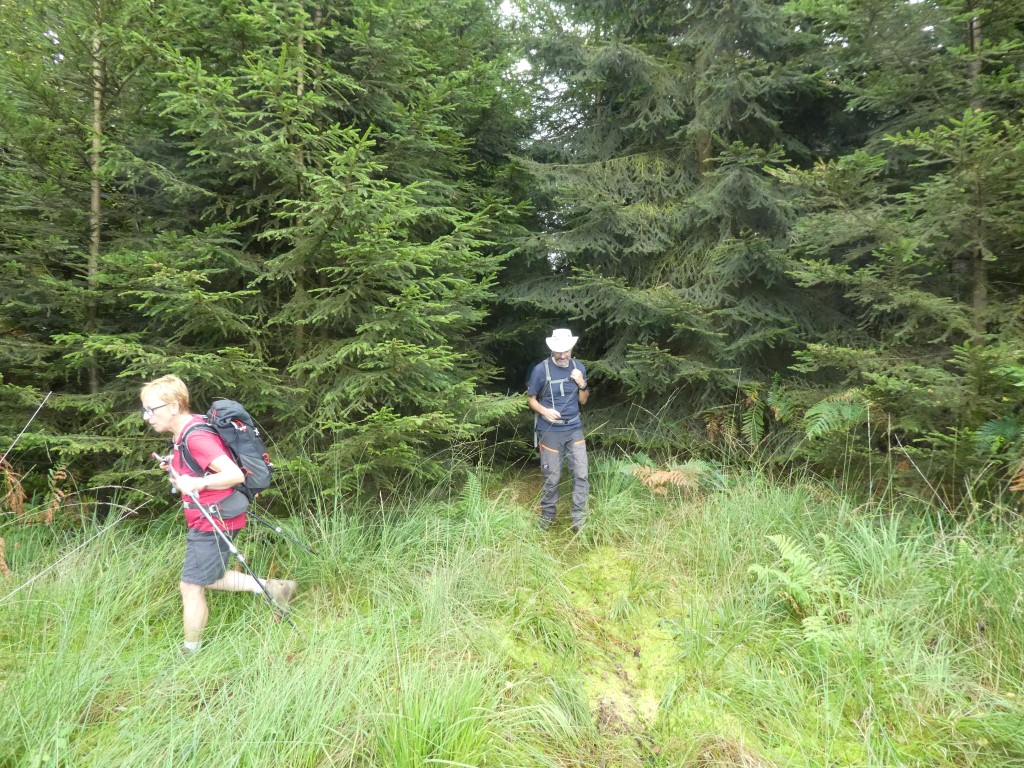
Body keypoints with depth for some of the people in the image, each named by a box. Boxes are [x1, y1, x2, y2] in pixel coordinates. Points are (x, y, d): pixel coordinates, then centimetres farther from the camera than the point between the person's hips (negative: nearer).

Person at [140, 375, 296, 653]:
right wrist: (176, 468, 8)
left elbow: (235, 474, -29)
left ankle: (190, 654, 18)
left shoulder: (196, 437, -24)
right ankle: (271, 588, 24)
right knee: (209, 578, 21)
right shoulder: (186, 432, 8)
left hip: (213, 522, -10)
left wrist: (197, 483, -37)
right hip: (206, 520, 10)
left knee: (191, 587, 2)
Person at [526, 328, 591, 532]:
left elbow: (583, 401, 9)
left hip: (574, 429, 3)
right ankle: (547, 518, 25)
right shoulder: (541, 369, -10)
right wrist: (544, 411, -20)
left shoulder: (578, 367, 1)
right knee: (552, 478, 6)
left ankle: (579, 521, 9)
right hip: (550, 432, -3)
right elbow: (530, 399, -1)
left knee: (581, 475, -2)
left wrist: (582, 384, -10)